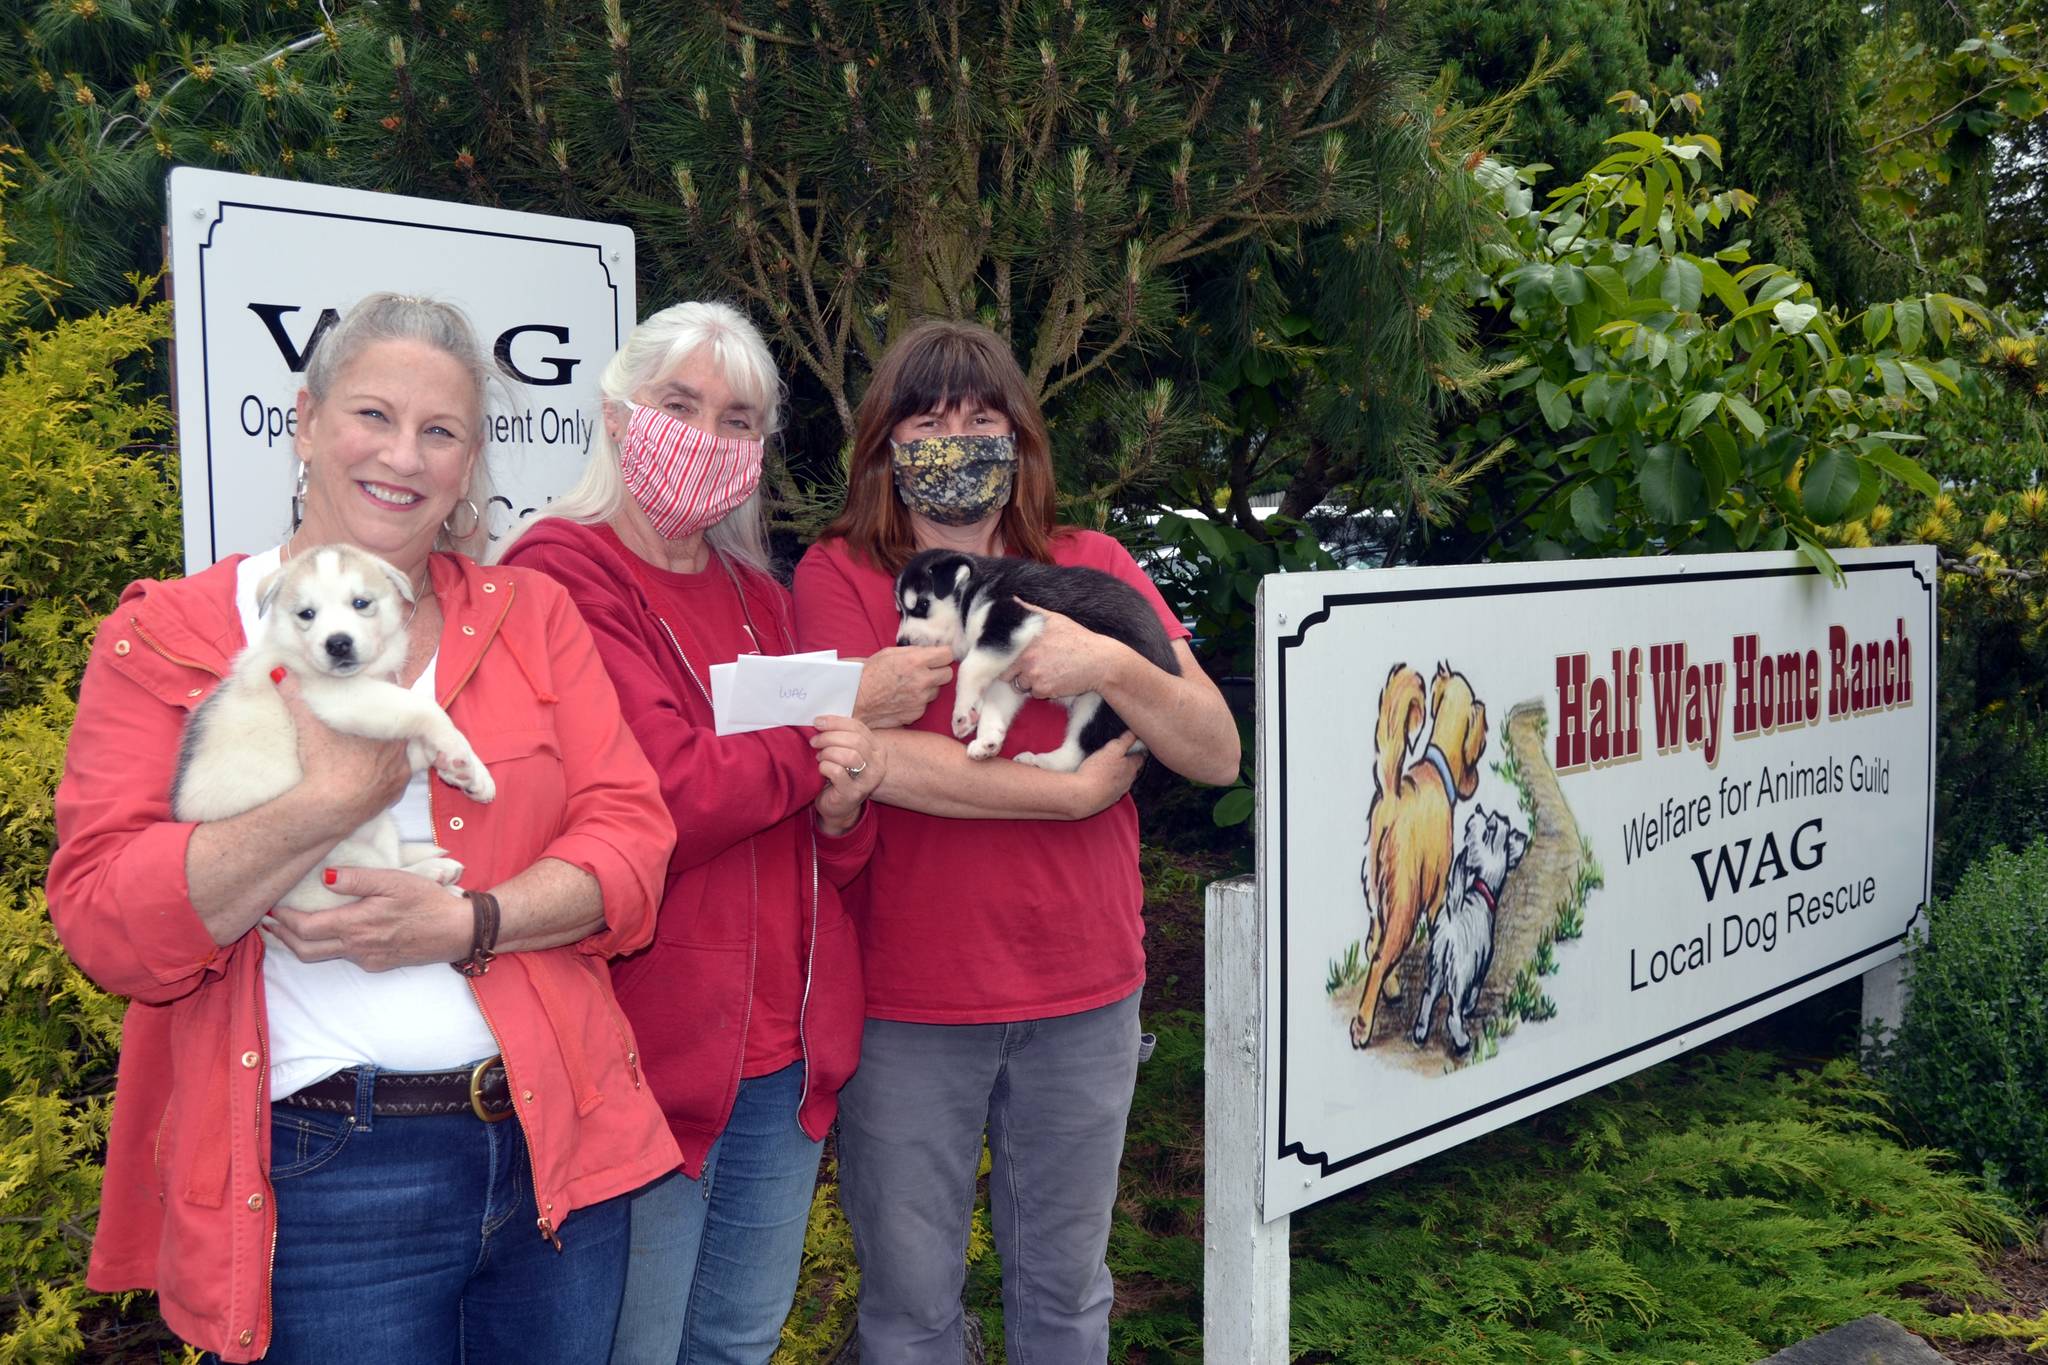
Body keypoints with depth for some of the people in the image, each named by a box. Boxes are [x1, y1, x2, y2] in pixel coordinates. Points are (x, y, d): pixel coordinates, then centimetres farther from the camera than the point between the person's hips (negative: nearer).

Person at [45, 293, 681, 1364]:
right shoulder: (165, 638, -1)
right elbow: (103, 922, -9)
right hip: (318, 1183, -3)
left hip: (556, 1150, 3)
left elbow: (630, 838, -2)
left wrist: (463, 925, -17)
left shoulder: (530, 616, 6)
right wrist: (329, 799, -20)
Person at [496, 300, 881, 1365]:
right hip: (649, 1049, -7)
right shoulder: (562, 574, -9)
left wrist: (842, 810, -10)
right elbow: (668, 797, -21)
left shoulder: (758, 596, 13)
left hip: (789, 1048, 7)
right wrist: (829, 735, -8)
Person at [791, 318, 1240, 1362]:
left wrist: (1112, 666, -18)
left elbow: (1218, 755, 0)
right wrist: (1074, 791, -15)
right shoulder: (839, 573, -4)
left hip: (1083, 999, 3)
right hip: (904, 1008, -2)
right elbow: (865, 755, -20)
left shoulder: (1094, 569, 4)